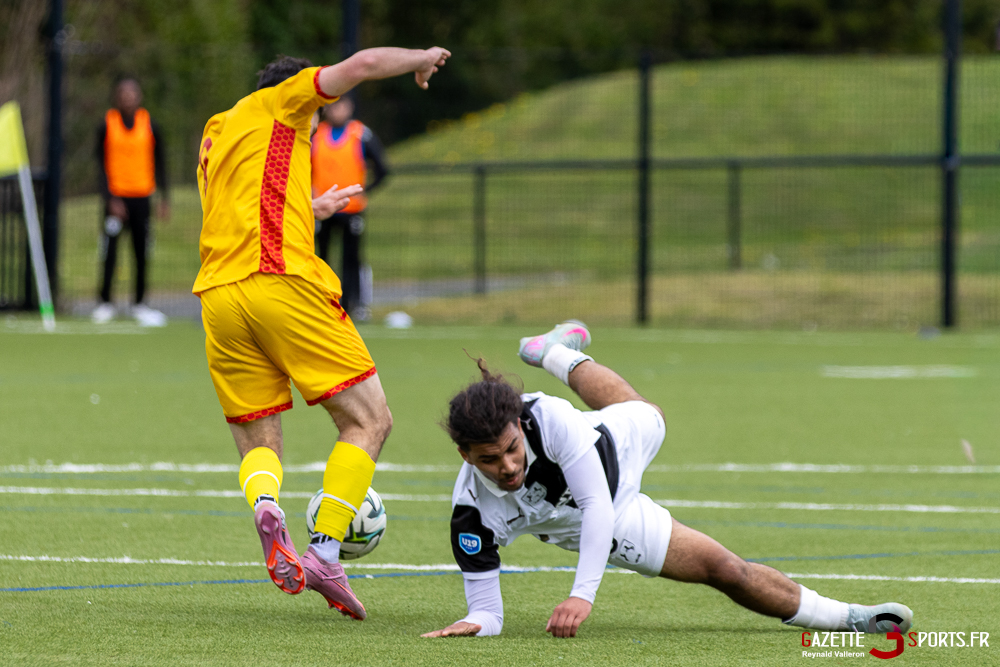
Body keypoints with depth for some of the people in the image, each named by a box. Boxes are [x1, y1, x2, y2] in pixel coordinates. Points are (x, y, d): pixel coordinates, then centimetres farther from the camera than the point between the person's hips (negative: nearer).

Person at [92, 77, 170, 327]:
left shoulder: (150, 127, 4)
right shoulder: (107, 126, 0)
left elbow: (160, 164, 10)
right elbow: (101, 165, 0)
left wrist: (164, 199, 5)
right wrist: (110, 200, -9)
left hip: (141, 197, 2)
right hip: (116, 196, -2)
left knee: (142, 254, 3)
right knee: (109, 252, -6)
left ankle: (140, 303, 13)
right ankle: (105, 302, 3)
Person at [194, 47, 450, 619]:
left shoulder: (215, 135, 30)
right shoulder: (278, 103, 12)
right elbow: (362, 65, 0)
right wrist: (422, 59, 18)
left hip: (219, 294, 6)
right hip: (283, 282, -6)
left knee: (258, 442, 12)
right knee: (369, 421, 2)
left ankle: (265, 505, -24)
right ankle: (324, 554, -12)